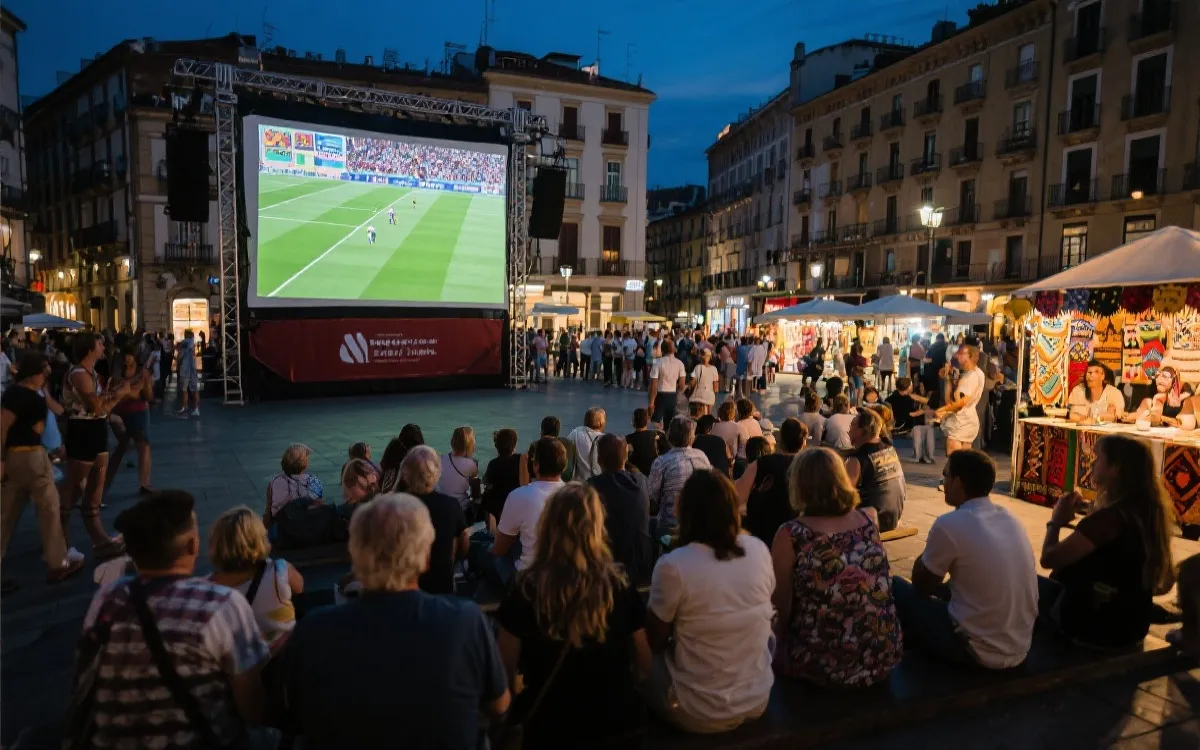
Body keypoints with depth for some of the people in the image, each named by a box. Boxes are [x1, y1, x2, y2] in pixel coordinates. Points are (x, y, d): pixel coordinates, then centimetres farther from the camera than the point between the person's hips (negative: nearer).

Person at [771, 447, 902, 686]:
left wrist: (778, 634, 15)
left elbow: (782, 609, -5)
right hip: (884, 657, 4)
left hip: (823, 666, -4)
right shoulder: (870, 519, -2)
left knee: (772, 643, 24)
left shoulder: (791, 535, -15)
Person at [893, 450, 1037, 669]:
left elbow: (921, 585, -5)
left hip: (980, 651, -7)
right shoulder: (1010, 519, 4)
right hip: (1020, 648, 8)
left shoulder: (949, 524, -20)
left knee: (896, 587, 8)